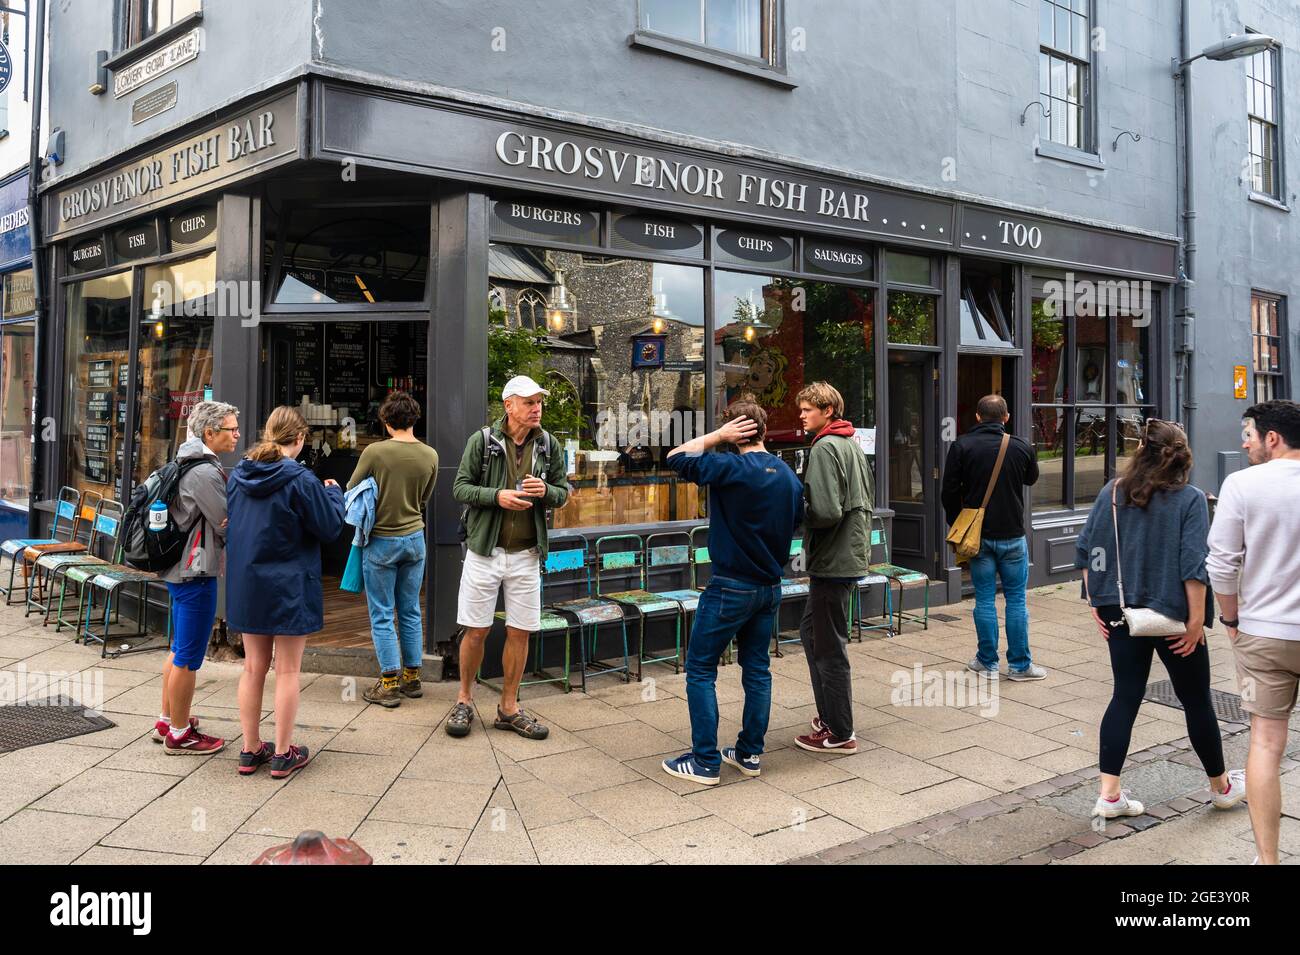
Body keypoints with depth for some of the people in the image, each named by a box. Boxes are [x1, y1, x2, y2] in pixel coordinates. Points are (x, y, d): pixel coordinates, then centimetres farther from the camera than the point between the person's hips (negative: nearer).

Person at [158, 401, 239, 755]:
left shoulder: (192, 465, 12)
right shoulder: (204, 472, -19)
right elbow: (227, 524, -18)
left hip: (181, 569, 11)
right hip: (196, 572, -11)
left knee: (179, 650, 21)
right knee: (188, 658, 0)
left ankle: (167, 720, 33)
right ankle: (180, 735, 11)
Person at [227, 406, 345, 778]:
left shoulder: (238, 476, 2)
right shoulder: (301, 480, -17)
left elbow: (230, 526, 15)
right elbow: (330, 527, -10)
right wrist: (333, 493, 5)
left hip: (246, 584, 6)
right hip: (289, 588, -6)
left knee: (253, 667, 15)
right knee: (287, 670, 5)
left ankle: (250, 750, 23)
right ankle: (283, 754, 13)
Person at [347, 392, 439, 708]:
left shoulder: (374, 452, -15)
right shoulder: (430, 456, -4)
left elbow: (351, 491, -2)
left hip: (381, 541, -4)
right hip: (415, 539, 4)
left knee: (382, 615, 5)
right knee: (410, 612, 14)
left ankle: (389, 684, 7)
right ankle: (412, 677, 21)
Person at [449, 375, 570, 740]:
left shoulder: (548, 445, 3)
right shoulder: (482, 440, -5)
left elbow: (564, 491, 9)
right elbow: (460, 488, -3)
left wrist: (546, 491, -14)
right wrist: (497, 496, -20)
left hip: (526, 554, 3)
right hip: (484, 550, -3)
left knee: (519, 632, 7)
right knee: (476, 631, 3)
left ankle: (508, 709, 20)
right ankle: (464, 701, 23)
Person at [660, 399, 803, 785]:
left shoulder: (732, 468, -18)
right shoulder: (789, 476, 4)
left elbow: (676, 457, -12)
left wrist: (717, 436, -6)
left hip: (731, 587, -7)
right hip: (770, 587, 7)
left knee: (700, 670, 3)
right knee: (757, 669, 15)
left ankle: (705, 761, 4)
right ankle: (750, 753, 22)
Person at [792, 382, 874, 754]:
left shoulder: (825, 448, -17)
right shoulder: (853, 444, 13)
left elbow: (825, 512, -27)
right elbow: (867, 499, 20)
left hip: (833, 562, -10)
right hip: (852, 555, 10)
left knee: (829, 648, 0)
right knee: (810, 631, 22)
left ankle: (840, 734, 11)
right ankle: (829, 714, 31)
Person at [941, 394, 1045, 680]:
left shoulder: (961, 446, -6)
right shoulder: (1021, 447, -3)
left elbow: (949, 492, -4)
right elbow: (1031, 478, 17)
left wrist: (956, 525, 9)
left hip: (978, 536, 0)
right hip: (1012, 535, 0)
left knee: (985, 599, 7)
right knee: (1016, 599, 7)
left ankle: (988, 662, 13)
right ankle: (1019, 664, 11)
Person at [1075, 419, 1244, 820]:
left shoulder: (1112, 492, 1)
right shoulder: (1190, 499, -10)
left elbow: (1086, 549, 1)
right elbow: (1193, 565, -16)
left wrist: (1096, 601, 7)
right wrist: (1196, 621, -12)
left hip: (1121, 616, 4)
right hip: (1172, 618, -3)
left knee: (1125, 698, 10)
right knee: (1196, 701, 14)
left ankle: (1109, 794, 6)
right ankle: (1221, 787, 33)